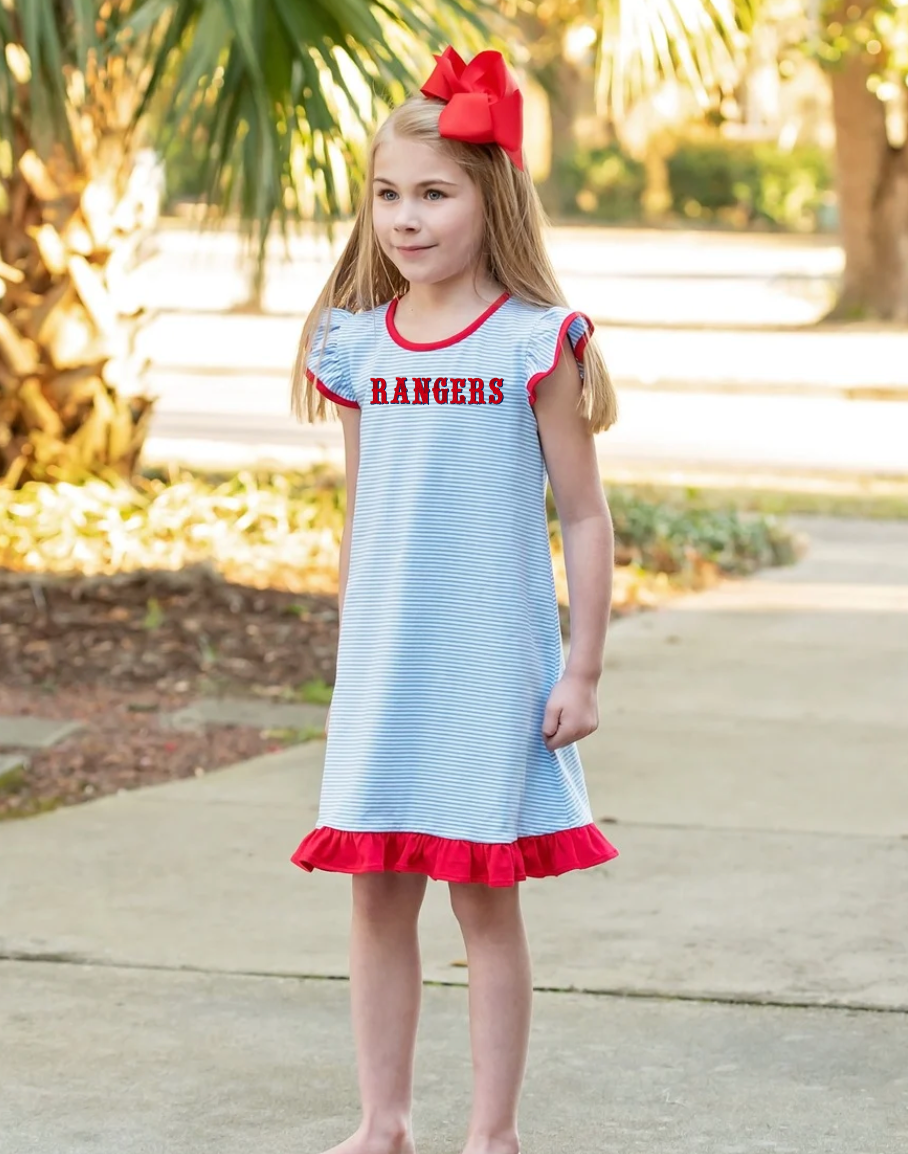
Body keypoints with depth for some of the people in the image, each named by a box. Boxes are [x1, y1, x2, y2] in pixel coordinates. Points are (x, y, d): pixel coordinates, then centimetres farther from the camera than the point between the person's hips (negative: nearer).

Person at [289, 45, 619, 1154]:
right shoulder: (356, 344, 6)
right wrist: (352, 656, 15)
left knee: (487, 896, 2)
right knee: (377, 894, 7)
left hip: (492, 664, -4)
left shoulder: (536, 343, -7)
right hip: (380, 668, 4)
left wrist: (582, 671, -7)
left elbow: (583, 517, -4)